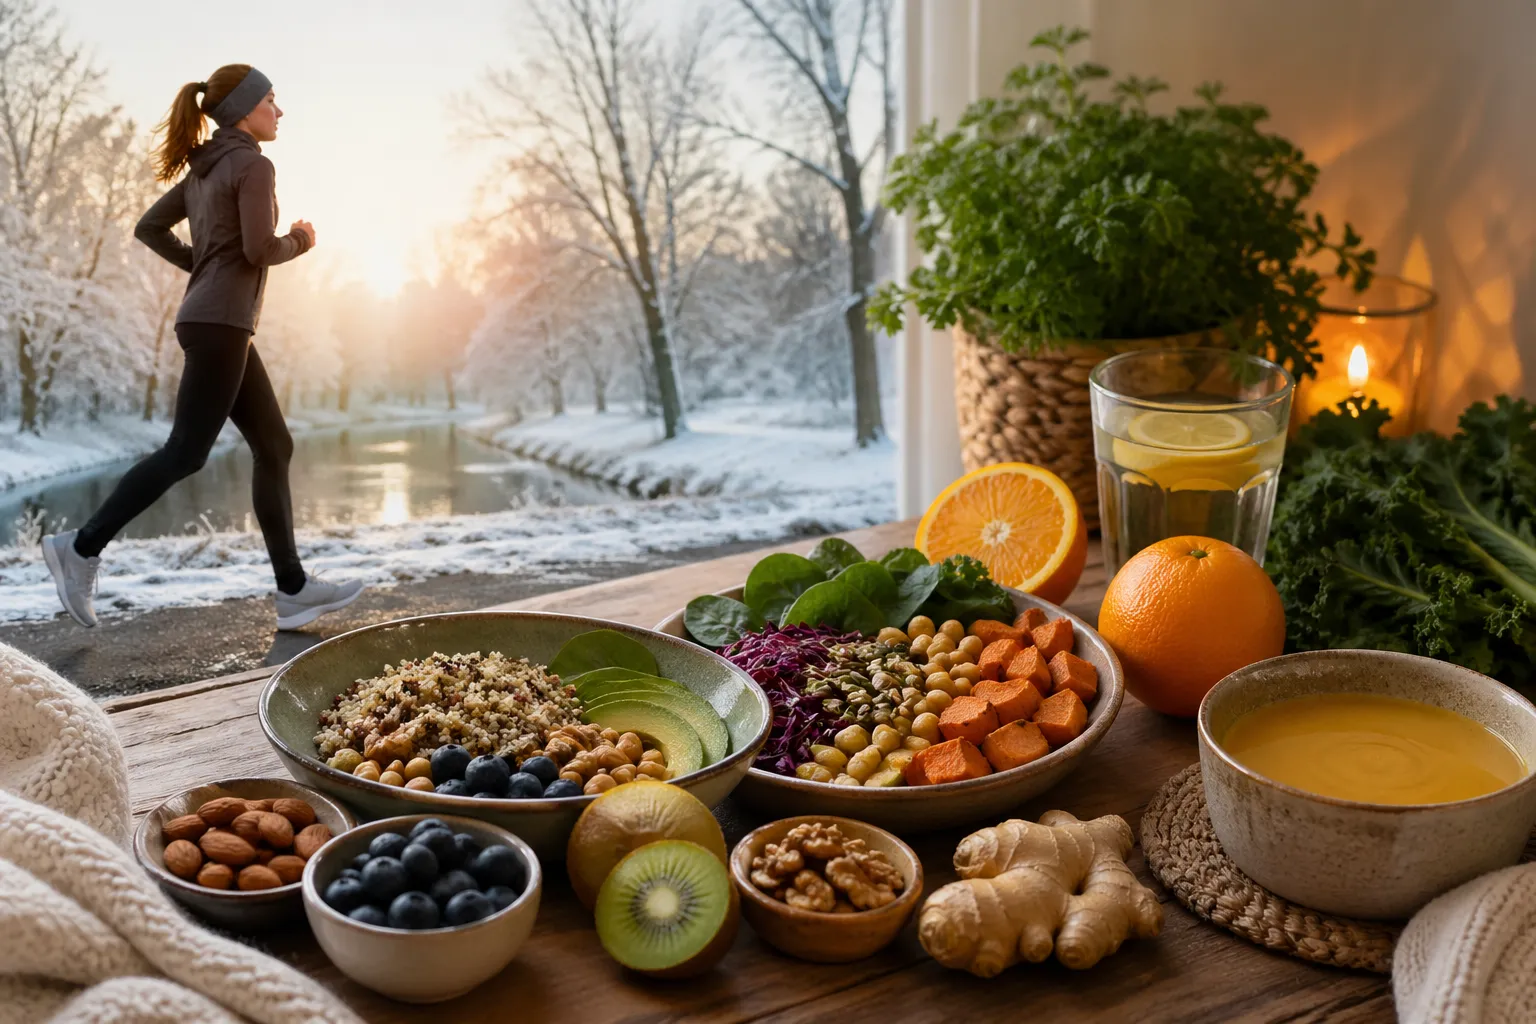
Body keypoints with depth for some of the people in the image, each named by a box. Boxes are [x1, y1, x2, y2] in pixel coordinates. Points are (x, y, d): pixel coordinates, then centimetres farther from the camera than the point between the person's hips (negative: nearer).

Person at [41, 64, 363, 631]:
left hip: (213, 321, 10)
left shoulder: (204, 169, 19)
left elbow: (148, 228, 22)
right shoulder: (253, 165, -8)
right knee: (185, 454, -8)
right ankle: (83, 547, -5)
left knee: (274, 447, 6)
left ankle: (293, 590, 4)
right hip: (219, 324, -10)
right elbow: (260, 250, -17)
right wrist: (298, 243, 4)